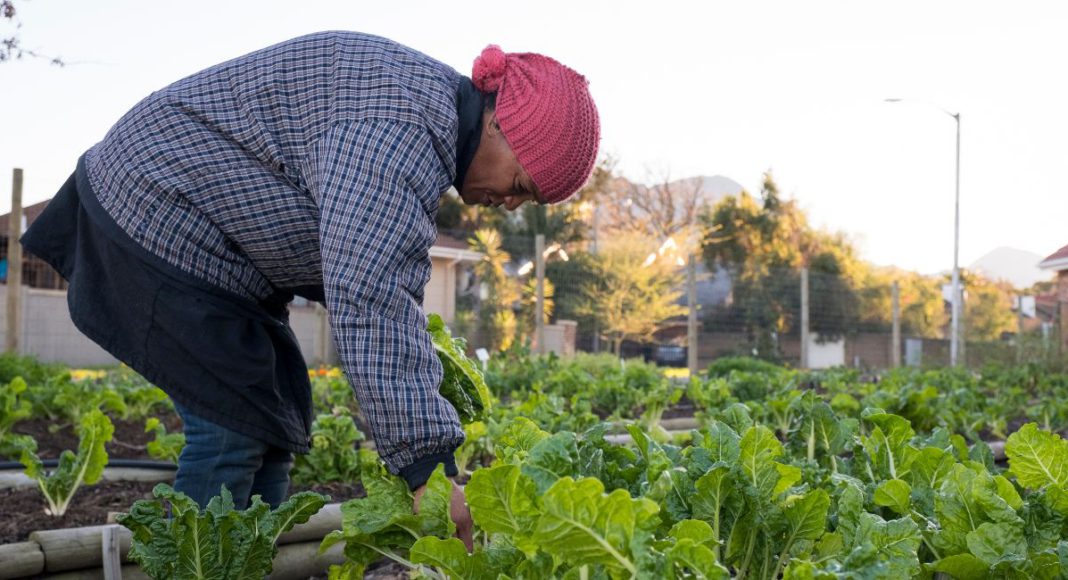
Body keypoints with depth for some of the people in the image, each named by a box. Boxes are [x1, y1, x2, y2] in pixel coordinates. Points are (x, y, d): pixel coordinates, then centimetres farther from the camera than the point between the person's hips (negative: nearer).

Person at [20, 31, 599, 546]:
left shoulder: (433, 103, 4)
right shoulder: (395, 131, -29)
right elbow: (371, 298, -39)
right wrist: (427, 467, -42)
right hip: (159, 220, -10)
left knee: (280, 410, 9)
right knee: (234, 425, -12)